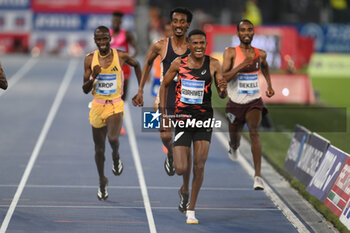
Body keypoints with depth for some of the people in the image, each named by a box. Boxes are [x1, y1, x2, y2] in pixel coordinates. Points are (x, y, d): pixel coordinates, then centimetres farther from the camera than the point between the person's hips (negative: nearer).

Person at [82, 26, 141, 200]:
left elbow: (136, 65, 17)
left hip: (115, 106, -2)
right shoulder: (90, 59, -2)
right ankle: (102, 181, 31)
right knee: (99, 149, 10)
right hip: (97, 107, 2)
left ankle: (116, 156, 7)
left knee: (113, 138, -28)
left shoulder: (121, 56, -5)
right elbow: (85, 89, 0)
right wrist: (93, 76, -20)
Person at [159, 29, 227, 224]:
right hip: (182, 119, 0)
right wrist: (163, 114, 4)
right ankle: (185, 190, 29)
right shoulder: (179, 63, -4)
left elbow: (222, 95, -3)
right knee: (181, 168, -7)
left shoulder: (213, 65, -4)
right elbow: (165, 85, 10)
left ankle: (191, 210, 10)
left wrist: (223, 89, -27)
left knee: (199, 166, -5)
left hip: (204, 120, 0)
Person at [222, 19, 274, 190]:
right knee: (235, 138, 17)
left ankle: (258, 176, -32)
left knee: (254, 132, -24)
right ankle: (234, 148, 59)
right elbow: (223, 77, -18)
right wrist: (242, 65, -26)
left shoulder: (260, 54, 3)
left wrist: (269, 85, 17)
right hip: (235, 103, 0)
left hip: (254, 102, 0)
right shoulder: (230, 52, -7)